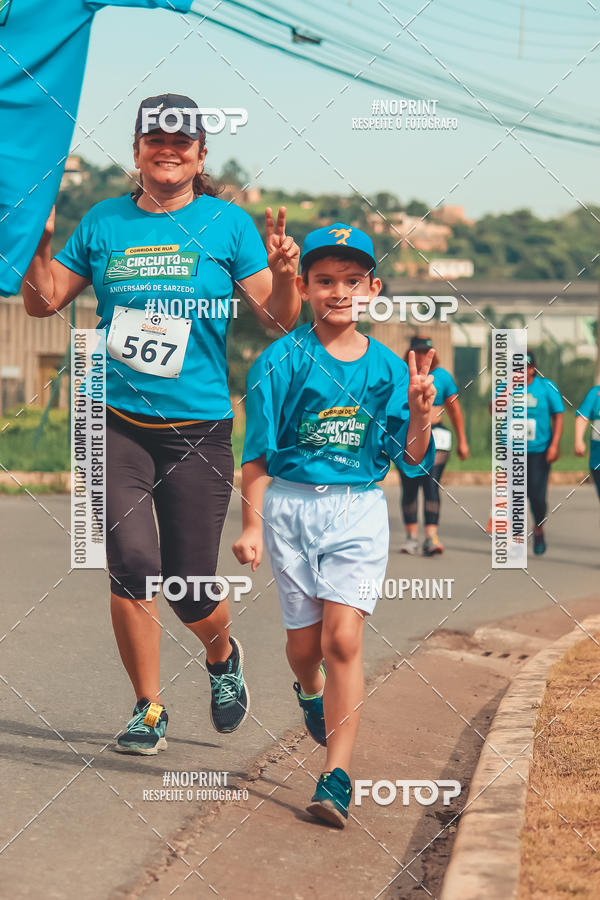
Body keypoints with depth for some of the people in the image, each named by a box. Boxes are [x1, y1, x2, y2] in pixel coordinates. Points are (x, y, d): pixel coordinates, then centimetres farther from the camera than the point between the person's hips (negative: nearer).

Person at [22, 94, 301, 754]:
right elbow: (43, 301, 13)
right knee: (132, 563, -13)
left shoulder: (227, 224, 3)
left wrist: (284, 274, -20)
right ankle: (148, 708, 5)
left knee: (189, 587, -1)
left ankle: (223, 657, 35)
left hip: (199, 429, -1)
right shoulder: (103, 223, 8)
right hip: (118, 423, 1)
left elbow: (280, 318, 0)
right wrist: (38, 243, -5)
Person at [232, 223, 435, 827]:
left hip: (360, 510, 0)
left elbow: (412, 461, 5)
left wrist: (420, 414, -13)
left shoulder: (389, 368, 4)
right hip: (291, 506, 0)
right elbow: (257, 451, 0)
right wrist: (251, 524, -4)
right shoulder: (281, 360, -2)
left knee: (343, 639, -12)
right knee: (304, 643, 7)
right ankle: (310, 691, 45)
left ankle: (337, 776, -10)